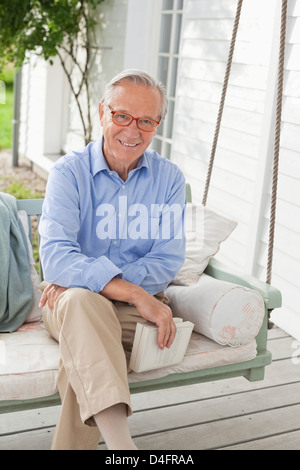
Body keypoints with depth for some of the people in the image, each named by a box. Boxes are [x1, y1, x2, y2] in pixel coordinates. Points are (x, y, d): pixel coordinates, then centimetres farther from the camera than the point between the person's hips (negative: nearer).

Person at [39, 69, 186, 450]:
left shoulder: (169, 178, 3)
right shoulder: (69, 172, -5)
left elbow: (168, 260, -5)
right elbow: (56, 256, -20)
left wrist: (88, 276, -18)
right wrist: (136, 294, -29)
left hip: (138, 305, 1)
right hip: (70, 300, -1)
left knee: (83, 355, -31)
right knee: (82, 302, -38)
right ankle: (120, 442, -46)